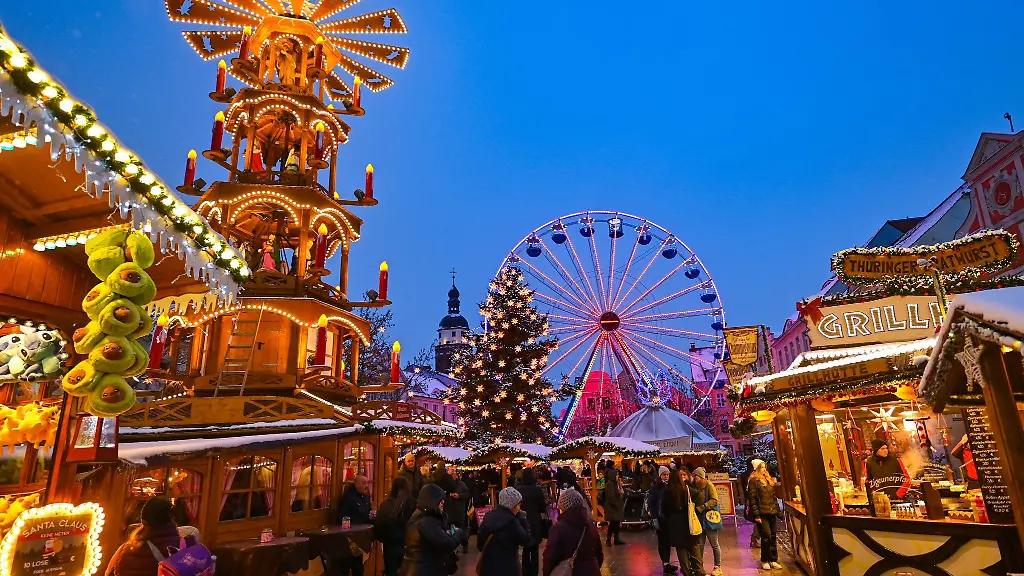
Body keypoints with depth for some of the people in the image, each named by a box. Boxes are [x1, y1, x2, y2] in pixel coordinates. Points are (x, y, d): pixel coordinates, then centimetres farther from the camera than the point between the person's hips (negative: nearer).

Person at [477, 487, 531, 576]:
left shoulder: (488, 516, 0)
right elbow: (526, 540, -13)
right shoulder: (511, 521, -22)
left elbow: (480, 543, 8)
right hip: (507, 568, -7)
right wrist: (522, 518, -10)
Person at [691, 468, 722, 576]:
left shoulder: (709, 485, -10)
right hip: (698, 519, 5)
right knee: (699, 544, 10)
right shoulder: (694, 486, 4)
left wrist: (700, 508, -20)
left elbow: (714, 500, -18)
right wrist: (693, 509, -7)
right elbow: (692, 501, 12)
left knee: (714, 544, 8)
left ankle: (718, 567, 21)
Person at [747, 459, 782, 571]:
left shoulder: (769, 479, 15)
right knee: (766, 536, -6)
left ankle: (773, 560, 18)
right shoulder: (753, 481, -7)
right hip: (762, 513, -6)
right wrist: (756, 515, -15)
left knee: (773, 537, 8)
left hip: (771, 512, 6)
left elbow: (773, 496, 19)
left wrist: (777, 510, 11)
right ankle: (764, 561, 8)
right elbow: (752, 499, -11)